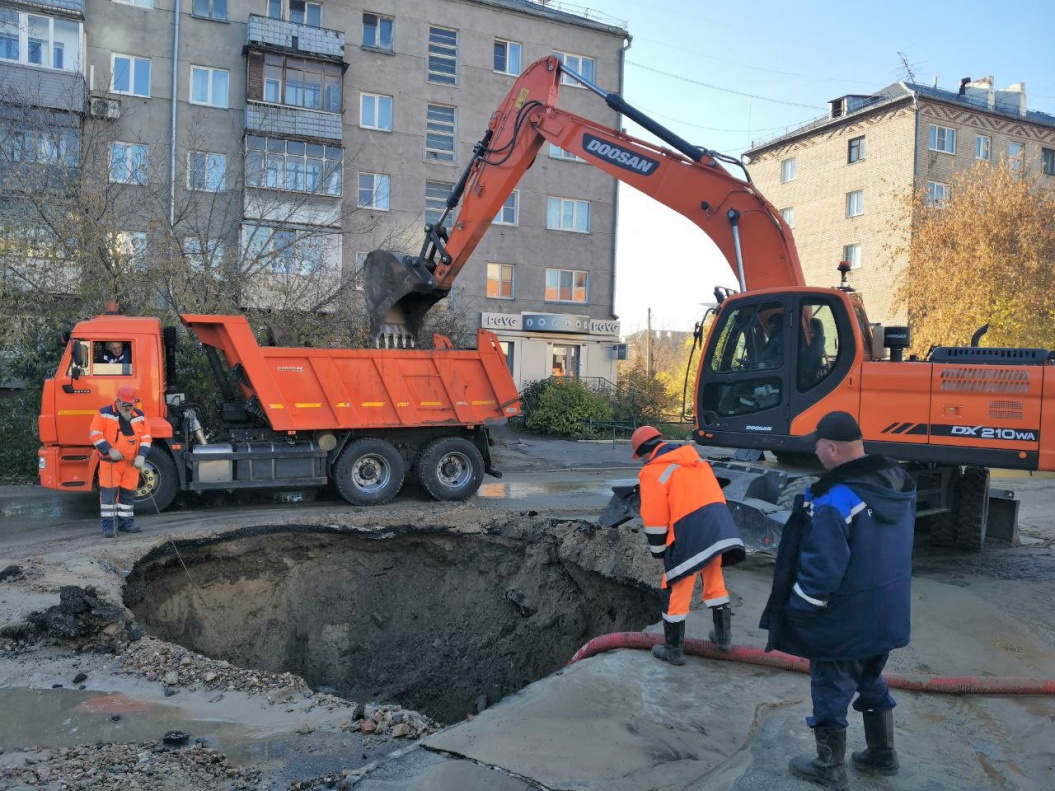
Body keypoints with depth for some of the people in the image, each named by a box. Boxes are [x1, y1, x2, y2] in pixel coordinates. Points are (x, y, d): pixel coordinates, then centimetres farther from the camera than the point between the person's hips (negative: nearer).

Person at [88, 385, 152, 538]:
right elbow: (94, 434, -8)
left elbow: (146, 437, 9)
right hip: (110, 461, -4)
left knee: (128, 492, 9)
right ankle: (108, 525, -1)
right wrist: (109, 450, -18)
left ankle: (126, 522, 20)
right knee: (108, 492, -6)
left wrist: (141, 455, -5)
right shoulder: (104, 414, -4)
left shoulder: (140, 416, 8)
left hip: (131, 462, 4)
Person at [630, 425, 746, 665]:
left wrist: (657, 549, 5)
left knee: (675, 592, 8)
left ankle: (673, 650, 18)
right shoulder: (695, 458, 17)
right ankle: (723, 636, 36)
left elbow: (654, 518, -8)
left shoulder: (653, 471, -6)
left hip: (689, 535, -7)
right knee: (715, 582, 25)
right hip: (718, 527, 7)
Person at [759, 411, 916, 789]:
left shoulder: (834, 501, -29)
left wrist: (794, 613, -13)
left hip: (844, 622, -8)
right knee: (871, 682, 27)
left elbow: (821, 571, -27)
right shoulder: (899, 483, -2)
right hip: (888, 614, 8)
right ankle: (882, 754, 43)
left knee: (830, 692, 12)